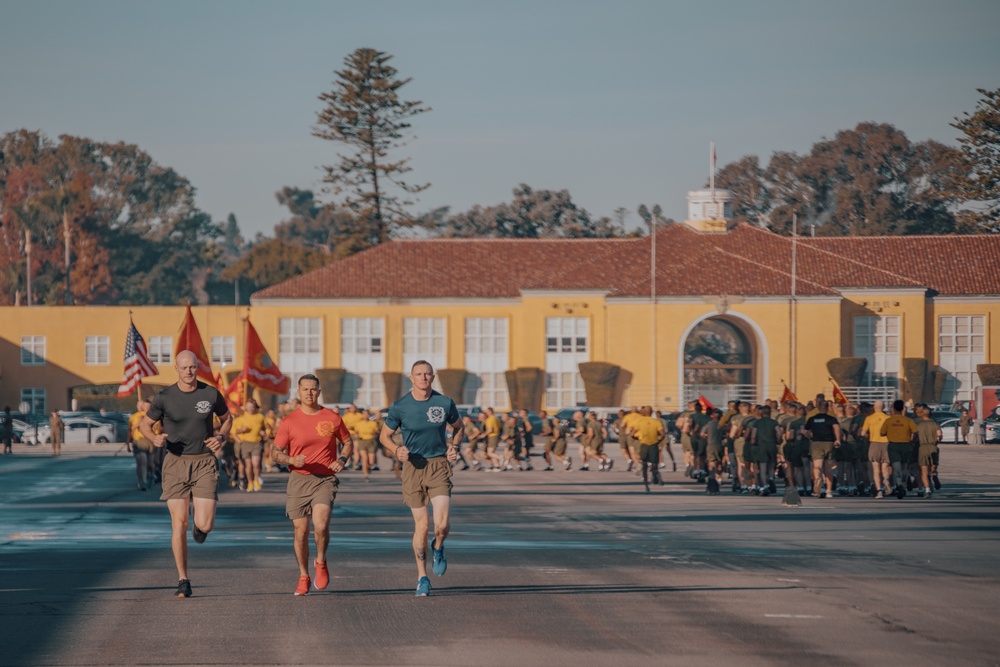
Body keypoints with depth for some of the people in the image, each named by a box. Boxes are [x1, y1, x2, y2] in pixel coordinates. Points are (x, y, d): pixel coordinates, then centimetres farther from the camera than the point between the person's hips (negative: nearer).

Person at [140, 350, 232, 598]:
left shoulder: (210, 394, -1)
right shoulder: (164, 398, -3)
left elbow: (226, 418, 17)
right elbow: (144, 424, 8)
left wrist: (221, 437, -4)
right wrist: (154, 438, -14)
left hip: (205, 463, 0)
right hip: (176, 463, 0)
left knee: (205, 526, -9)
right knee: (178, 524, -7)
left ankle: (199, 526, 31)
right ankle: (183, 581, 3)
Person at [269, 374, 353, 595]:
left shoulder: (332, 418, 5)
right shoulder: (289, 422, 1)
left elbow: (348, 442, 19)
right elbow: (275, 453, 3)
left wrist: (342, 459, -1)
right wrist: (291, 460, -18)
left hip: (325, 479, -1)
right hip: (299, 479, 1)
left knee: (320, 524, -21)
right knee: (300, 531, 1)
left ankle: (321, 563, 6)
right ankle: (303, 577, 18)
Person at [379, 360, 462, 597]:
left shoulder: (445, 403, 0)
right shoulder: (400, 407, -3)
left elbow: (458, 427, 18)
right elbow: (384, 435, 8)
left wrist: (454, 446, 0)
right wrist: (397, 450, -11)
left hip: (439, 465, 0)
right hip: (413, 466, 0)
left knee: (442, 524, -13)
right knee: (421, 525, 1)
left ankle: (438, 549, 23)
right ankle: (422, 577, 15)